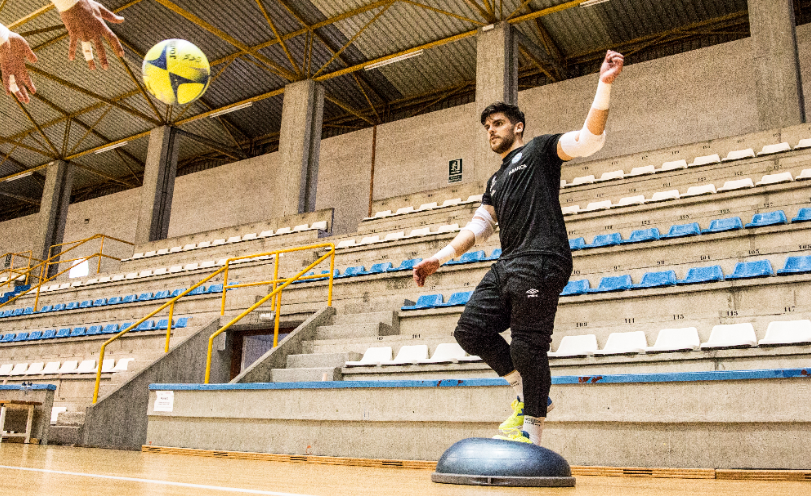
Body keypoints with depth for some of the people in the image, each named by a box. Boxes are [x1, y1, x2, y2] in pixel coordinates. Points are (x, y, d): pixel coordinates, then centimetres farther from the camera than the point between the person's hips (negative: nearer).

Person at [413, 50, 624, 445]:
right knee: (470, 330, 1)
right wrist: (439, 258, 17)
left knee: (527, 347, -10)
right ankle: (527, 392, 14)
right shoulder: (495, 181, 30)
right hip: (506, 265, 8)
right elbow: (478, 226, 27)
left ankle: (532, 430, 2)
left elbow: (588, 139, -6)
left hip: (540, 262, -8)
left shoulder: (539, 151, 9)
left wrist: (604, 85, -17)